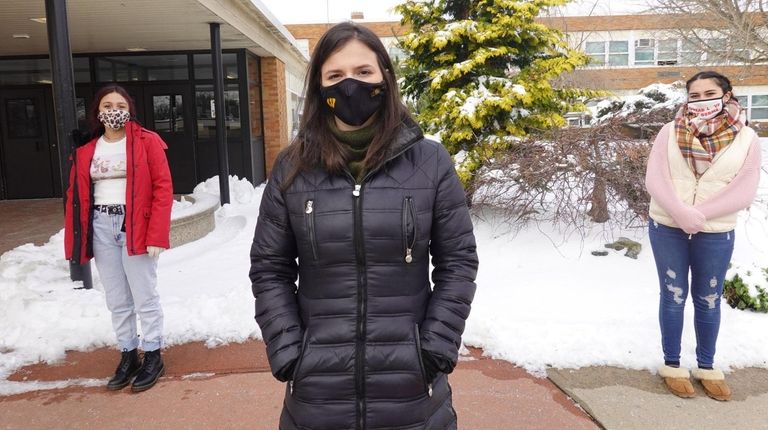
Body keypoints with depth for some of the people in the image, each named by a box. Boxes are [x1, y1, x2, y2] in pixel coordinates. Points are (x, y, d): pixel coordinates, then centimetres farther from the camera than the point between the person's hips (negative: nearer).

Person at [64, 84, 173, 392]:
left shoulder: (147, 142, -3)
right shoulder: (86, 150, 11)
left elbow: (163, 188, -9)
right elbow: (77, 195, 10)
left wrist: (156, 235, -15)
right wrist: (74, 239, 3)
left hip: (135, 226, -5)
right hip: (101, 227, 5)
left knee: (144, 297, 3)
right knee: (116, 300, 13)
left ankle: (153, 357, 17)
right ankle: (128, 356, 27)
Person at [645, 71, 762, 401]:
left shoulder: (745, 138, -3)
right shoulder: (670, 132, -3)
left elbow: (744, 192, -9)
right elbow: (654, 179, -9)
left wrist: (699, 215, -19)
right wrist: (681, 212, -23)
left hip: (715, 234, 0)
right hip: (667, 229, 0)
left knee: (708, 300, 12)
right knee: (673, 296, 9)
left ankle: (706, 366, 29)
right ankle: (672, 364, 22)